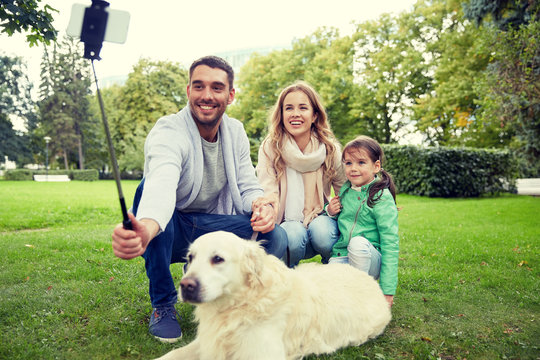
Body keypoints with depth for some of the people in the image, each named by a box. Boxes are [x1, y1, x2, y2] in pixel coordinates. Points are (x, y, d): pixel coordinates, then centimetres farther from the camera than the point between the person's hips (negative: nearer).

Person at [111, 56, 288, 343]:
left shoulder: (236, 132, -1)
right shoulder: (168, 132, -21)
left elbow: (248, 186, -2)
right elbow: (162, 184, -42)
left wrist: (261, 204, -27)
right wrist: (145, 229, -65)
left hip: (212, 227, 4)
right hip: (167, 231, -3)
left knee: (276, 238, -20)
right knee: (146, 187, -35)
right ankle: (163, 303, -15)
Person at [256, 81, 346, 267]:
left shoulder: (330, 149, -5)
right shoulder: (270, 148, -8)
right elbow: (267, 192, -17)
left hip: (320, 219, 1)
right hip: (286, 223, -1)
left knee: (321, 231, -32)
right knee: (293, 233, -33)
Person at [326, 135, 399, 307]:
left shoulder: (382, 198, -11)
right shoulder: (345, 190, 6)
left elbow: (390, 244, -14)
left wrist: (388, 290, -18)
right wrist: (330, 212, -1)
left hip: (371, 260, -3)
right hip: (341, 256, 3)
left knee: (358, 242, -36)